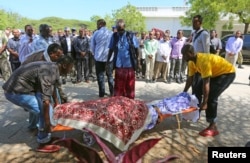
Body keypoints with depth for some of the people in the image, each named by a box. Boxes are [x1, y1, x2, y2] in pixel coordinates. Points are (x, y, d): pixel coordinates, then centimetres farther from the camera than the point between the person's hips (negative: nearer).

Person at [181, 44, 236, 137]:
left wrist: (204, 103, -30)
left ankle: (213, 127, -11)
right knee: (197, 90, 7)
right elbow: (190, 79, 2)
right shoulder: (191, 62, -7)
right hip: (215, 73, 9)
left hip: (227, 73, -9)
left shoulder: (203, 61, -35)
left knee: (211, 97, -20)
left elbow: (206, 84, -34)